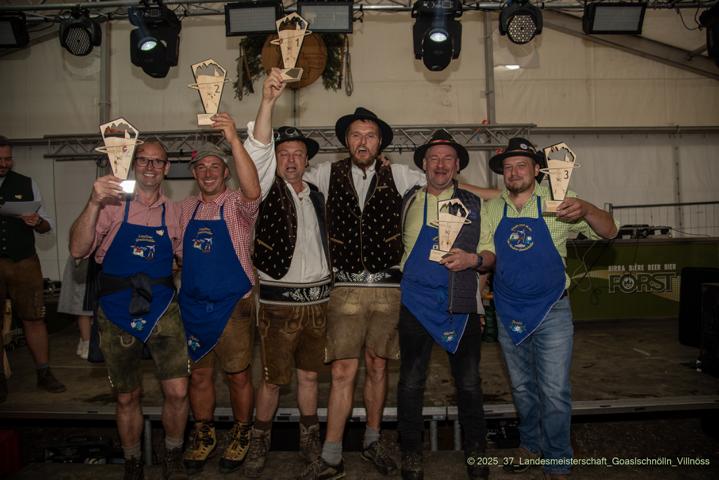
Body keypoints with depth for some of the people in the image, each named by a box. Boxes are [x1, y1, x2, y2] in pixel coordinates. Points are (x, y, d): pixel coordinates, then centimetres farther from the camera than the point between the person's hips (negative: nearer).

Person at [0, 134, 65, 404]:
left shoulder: (26, 185, 7)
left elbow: (47, 225, 8)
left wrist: (37, 222, -15)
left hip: (24, 263, 1)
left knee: (34, 319, 2)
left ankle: (44, 374, 13)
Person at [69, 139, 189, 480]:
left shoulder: (173, 211, 3)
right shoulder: (112, 204, -5)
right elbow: (78, 250, -16)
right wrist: (93, 204, -28)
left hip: (162, 311, 1)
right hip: (117, 314, -1)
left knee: (177, 392, -4)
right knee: (127, 397, 13)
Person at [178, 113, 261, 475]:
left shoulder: (237, 205, -7)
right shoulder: (187, 207, 7)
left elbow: (252, 192, -30)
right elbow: (179, 251, 17)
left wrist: (234, 139, -37)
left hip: (232, 305, -4)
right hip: (192, 305, 4)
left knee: (237, 375, 7)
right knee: (199, 374, 14)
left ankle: (240, 435, 28)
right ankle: (203, 434, 33)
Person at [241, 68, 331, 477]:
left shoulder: (316, 194, 11)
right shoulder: (269, 190, -3)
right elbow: (257, 150, -20)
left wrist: (329, 287, 11)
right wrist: (269, 100, -31)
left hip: (318, 298, 4)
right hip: (280, 301, -4)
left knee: (310, 374, 15)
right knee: (273, 378, 3)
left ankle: (310, 442, 30)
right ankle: (260, 443, 23)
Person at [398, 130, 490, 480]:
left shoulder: (473, 204, 9)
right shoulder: (407, 201, 8)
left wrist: (472, 259, -9)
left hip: (462, 305, 1)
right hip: (416, 301, 0)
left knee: (469, 382, 8)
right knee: (411, 382, 5)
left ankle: (475, 451, 27)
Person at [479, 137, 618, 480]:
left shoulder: (557, 201, -5)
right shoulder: (491, 209, 3)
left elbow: (609, 232, -7)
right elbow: (487, 255, 4)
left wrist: (586, 211, -28)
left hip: (551, 311, -3)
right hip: (510, 313, 3)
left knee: (554, 391, -1)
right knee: (522, 388, 17)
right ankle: (531, 443, 38)